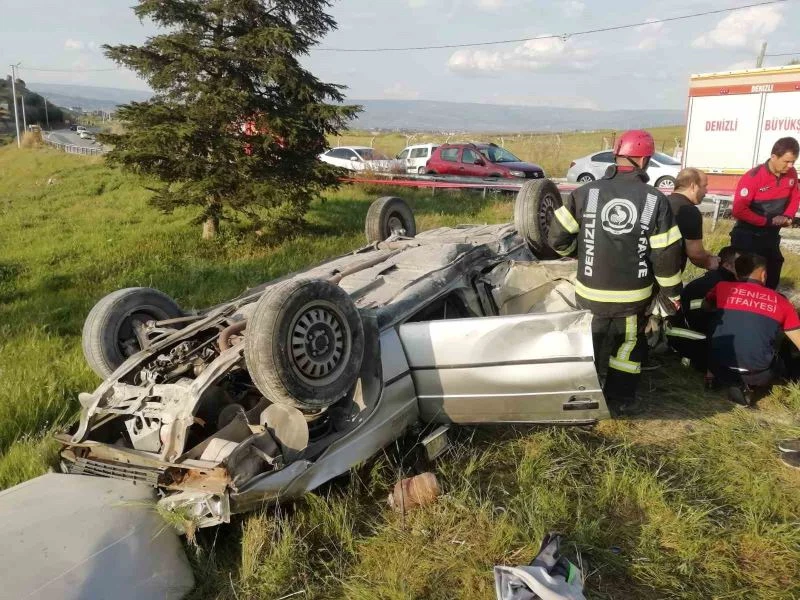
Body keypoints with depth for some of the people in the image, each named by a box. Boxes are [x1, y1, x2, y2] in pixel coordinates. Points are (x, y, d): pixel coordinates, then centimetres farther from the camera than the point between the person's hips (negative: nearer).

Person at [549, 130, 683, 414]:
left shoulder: (585, 193, -8)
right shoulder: (656, 200, -8)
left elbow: (557, 237, -6)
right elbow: (666, 254, -7)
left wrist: (578, 250, 16)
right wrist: (673, 291, 8)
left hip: (591, 293, 1)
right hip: (634, 295, -1)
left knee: (589, 348, 19)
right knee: (630, 344, 20)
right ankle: (619, 399, 25)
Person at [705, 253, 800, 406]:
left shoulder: (722, 288, 7)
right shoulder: (781, 302, 8)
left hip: (720, 368, 2)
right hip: (759, 374, -1)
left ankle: (734, 382, 10)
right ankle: (748, 384, 5)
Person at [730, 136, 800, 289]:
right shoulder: (753, 177, -22)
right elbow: (739, 210, -25)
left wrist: (787, 216, -6)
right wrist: (767, 221, -20)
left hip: (771, 235, 6)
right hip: (747, 236, -6)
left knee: (772, 278, 16)